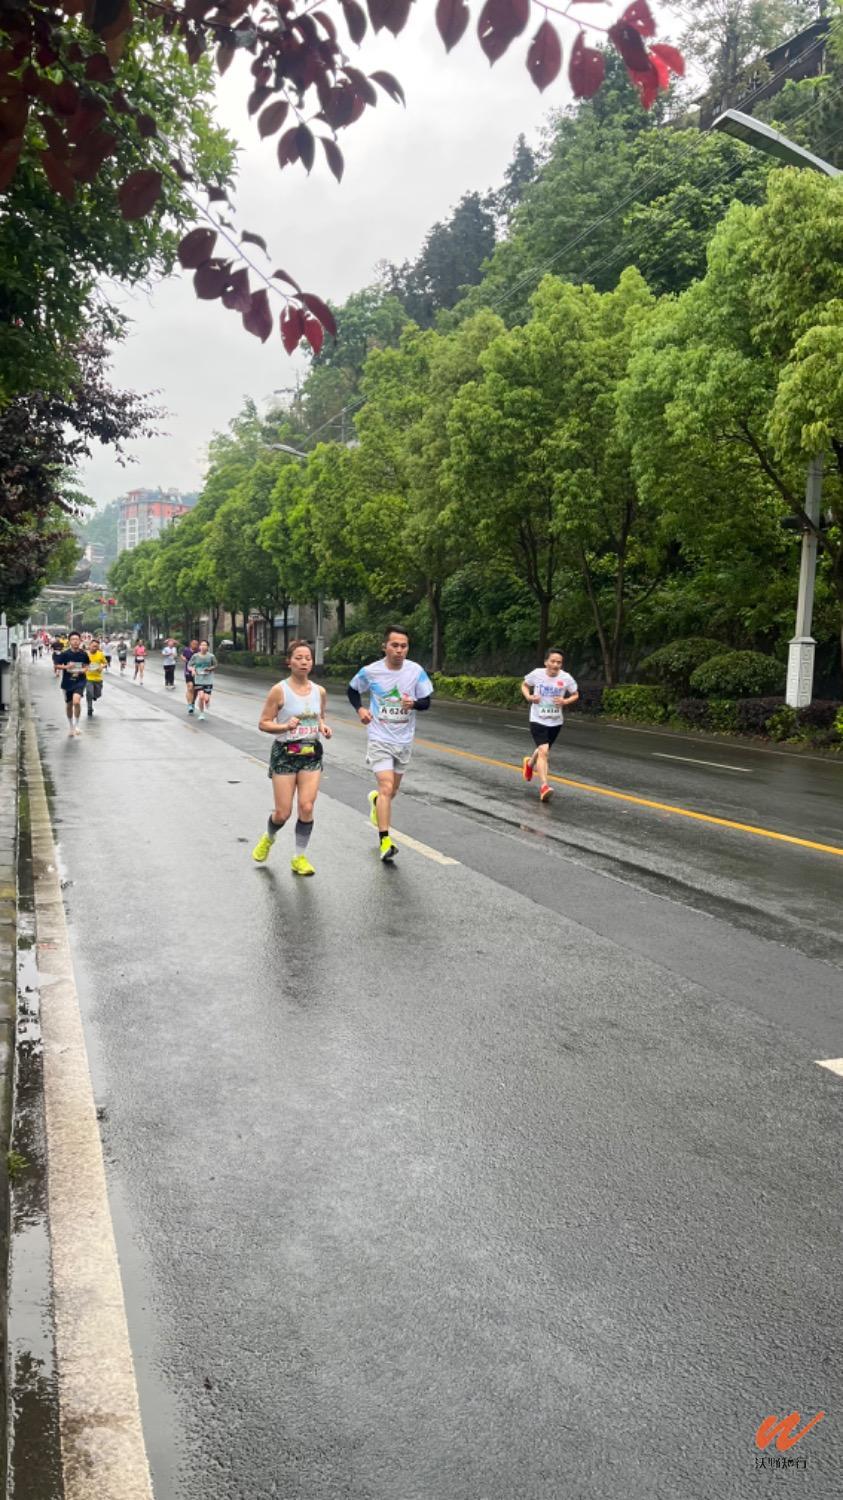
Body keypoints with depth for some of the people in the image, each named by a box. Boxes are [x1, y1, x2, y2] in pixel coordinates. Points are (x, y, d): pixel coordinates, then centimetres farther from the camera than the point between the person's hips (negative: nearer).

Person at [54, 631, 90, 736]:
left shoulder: (84, 654, -4)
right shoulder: (64, 654, -8)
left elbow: (87, 665, 13)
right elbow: (56, 665, 0)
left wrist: (84, 669, -9)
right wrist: (66, 667, -18)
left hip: (80, 681, -1)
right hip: (67, 683, 1)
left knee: (76, 701, -23)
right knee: (69, 705, 13)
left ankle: (76, 725, -6)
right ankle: (71, 726, 35)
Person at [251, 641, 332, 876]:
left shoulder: (319, 692, 3)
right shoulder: (279, 691, -10)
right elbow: (263, 723, -7)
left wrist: (324, 727, -1)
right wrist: (285, 726, -24)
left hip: (311, 754, 3)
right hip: (284, 754, -3)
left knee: (306, 807, -5)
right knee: (283, 812, 0)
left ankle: (300, 857, 11)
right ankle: (268, 838, 35)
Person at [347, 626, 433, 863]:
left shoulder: (416, 671, -7)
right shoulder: (370, 672, -9)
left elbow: (426, 701, 0)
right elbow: (352, 690, 10)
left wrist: (413, 703, -22)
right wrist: (360, 709, -7)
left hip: (404, 740, 3)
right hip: (380, 739, -3)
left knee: (393, 790, 17)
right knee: (386, 787, -17)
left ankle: (376, 800, 53)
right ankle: (385, 841, -14)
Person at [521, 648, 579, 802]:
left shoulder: (566, 678, -9)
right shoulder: (537, 674, -10)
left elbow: (575, 695, 5)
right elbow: (524, 685, 9)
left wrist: (565, 701, -15)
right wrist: (528, 696, -11)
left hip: (555, 722, 3)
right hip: (538, 720, -3)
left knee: (544, 749, 22)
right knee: (543, 750, -19)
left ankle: (529, 763, 55)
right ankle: (544, 786, -18)